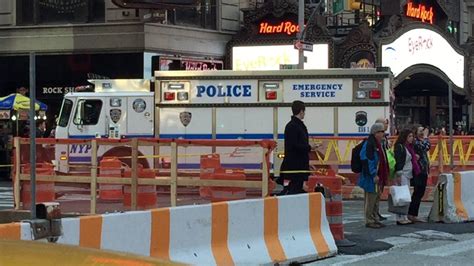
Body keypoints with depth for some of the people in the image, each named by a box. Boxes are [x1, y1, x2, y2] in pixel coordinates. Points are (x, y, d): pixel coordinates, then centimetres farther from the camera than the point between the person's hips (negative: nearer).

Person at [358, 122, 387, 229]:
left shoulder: (378, 144, 14)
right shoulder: (369, 144, -17)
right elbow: (368, 160, -22)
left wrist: (382, 174, 19)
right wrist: (374, 175, -22)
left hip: (376, 176, 10)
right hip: (370, 177, -10)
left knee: (376, 198, 15)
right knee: (370, 199, -4)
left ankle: (375, 219, 23)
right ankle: (369, 221, 2)